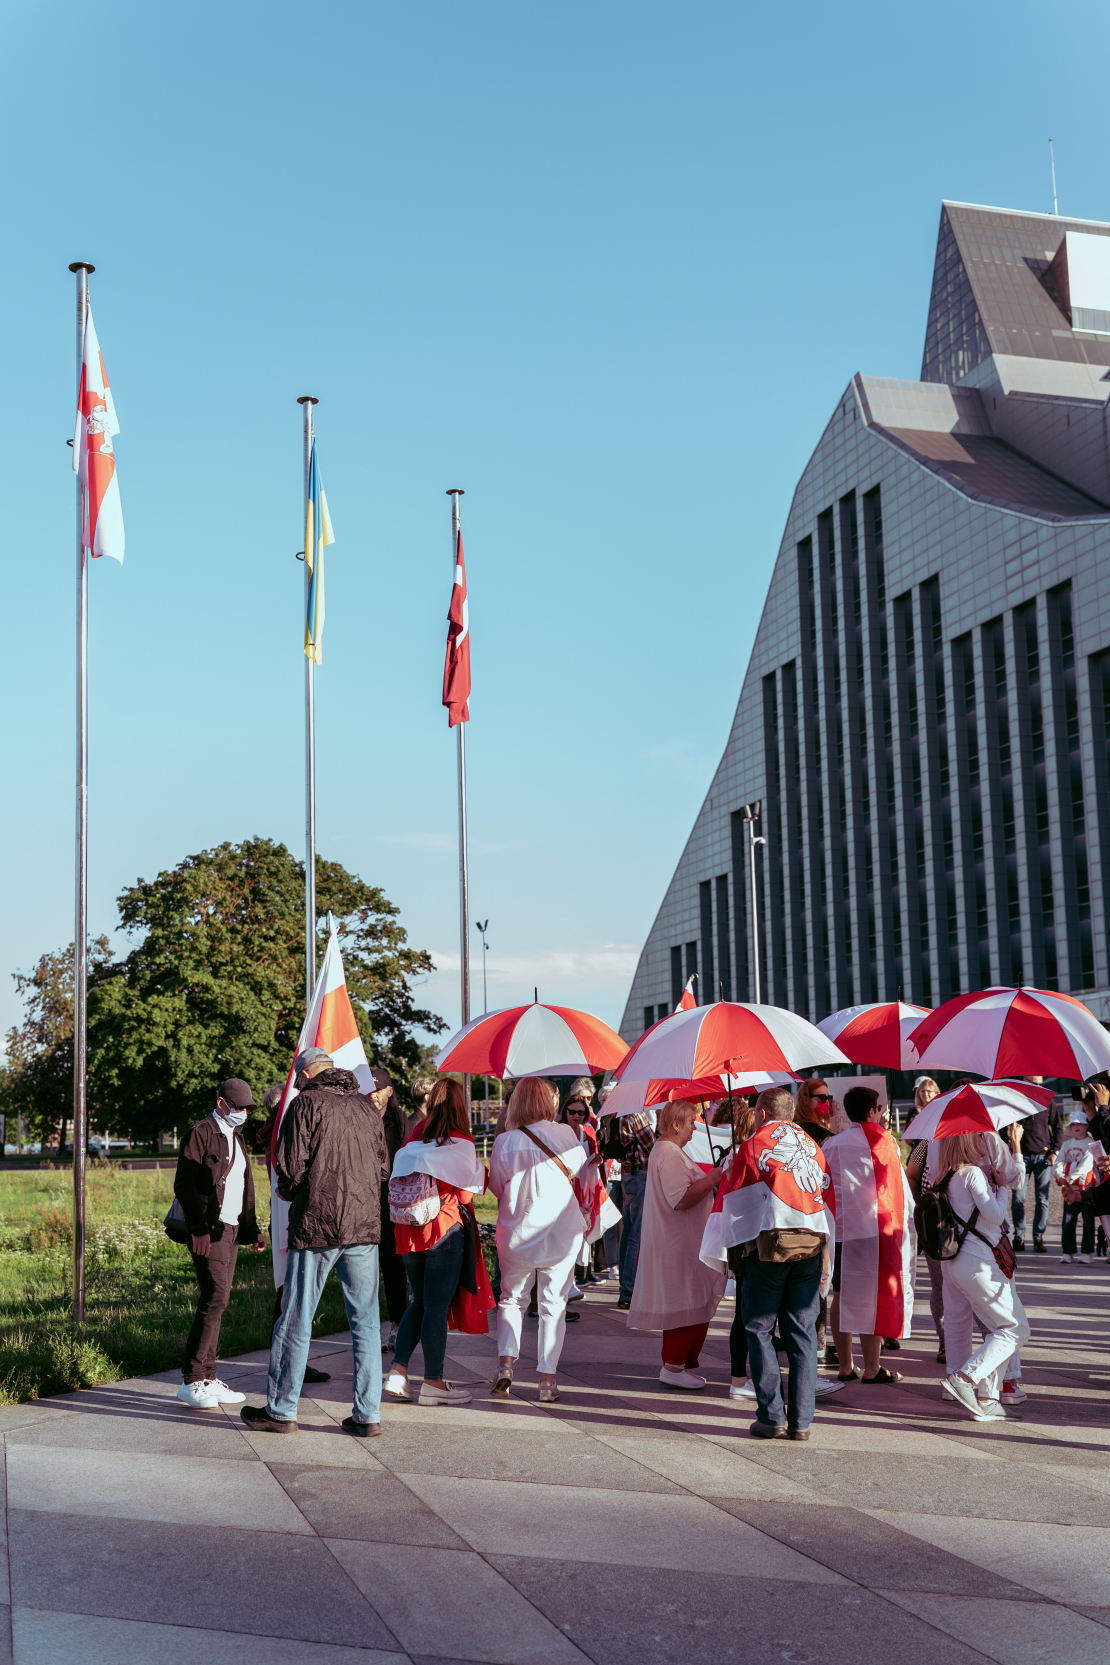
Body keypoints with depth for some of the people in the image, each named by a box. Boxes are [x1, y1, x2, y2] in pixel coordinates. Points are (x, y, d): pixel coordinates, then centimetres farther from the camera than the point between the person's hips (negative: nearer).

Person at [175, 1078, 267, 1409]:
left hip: (230, 1230, 8)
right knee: (215, 1297, -16)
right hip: (207, 1229, -8)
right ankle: (191, 1381, -11)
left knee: (217, 1302, 8)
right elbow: (183, 1184, -14)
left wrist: (252, 1229, 21)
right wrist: (198, 1229, -20)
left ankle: (207, 1379, 12)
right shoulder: (200, 1134, -7)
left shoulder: (237, 1138, 21)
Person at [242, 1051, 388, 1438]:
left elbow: (290, 1164, -10)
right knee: (365, 1320, 8)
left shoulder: (306, 1103, -4)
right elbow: (382, 1166, 14)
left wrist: (287, 1190, 10)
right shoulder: (365, 1107, 11)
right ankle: (367, 1415, 8)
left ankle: (281, 1410, 15)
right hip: (364, 1224, 4)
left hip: (315, 1224, -4)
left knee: (295, 1319, 6)